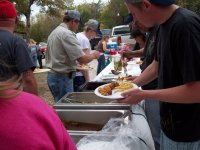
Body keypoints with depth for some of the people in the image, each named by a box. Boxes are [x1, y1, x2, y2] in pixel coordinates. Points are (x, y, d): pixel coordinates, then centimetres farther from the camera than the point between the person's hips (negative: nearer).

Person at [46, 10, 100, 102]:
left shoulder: (54, 32, 13)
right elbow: (82, 59, -23)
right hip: (62, 78, -10)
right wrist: (94, 55, -4)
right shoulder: (67, 34, -18)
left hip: (52, 75, 10)